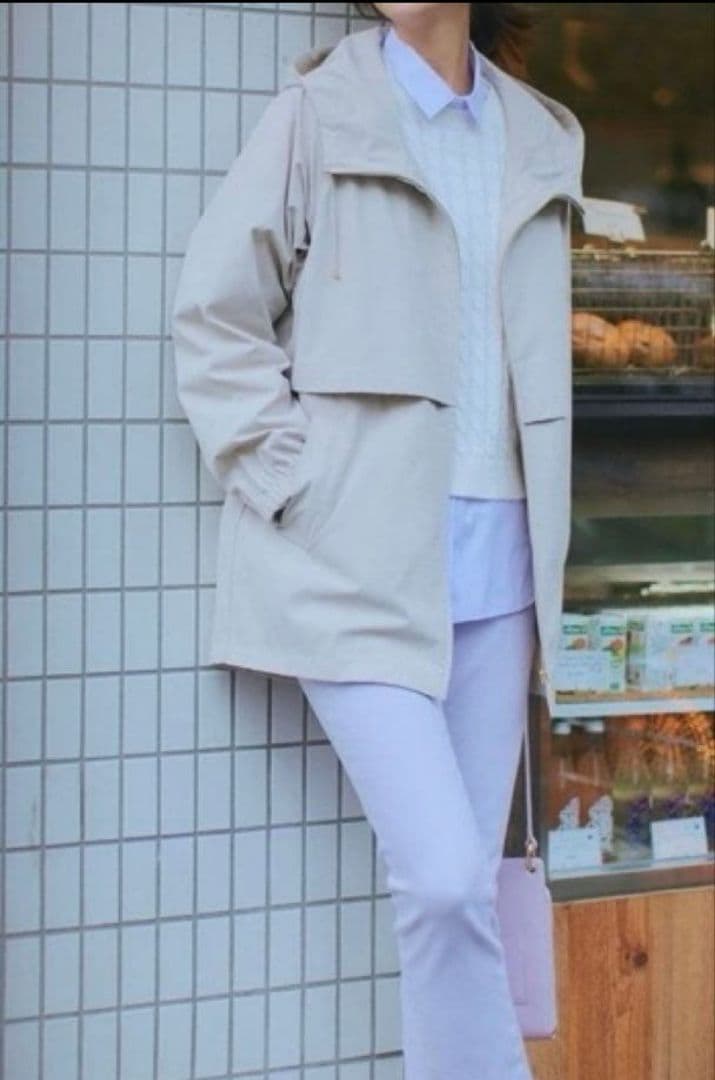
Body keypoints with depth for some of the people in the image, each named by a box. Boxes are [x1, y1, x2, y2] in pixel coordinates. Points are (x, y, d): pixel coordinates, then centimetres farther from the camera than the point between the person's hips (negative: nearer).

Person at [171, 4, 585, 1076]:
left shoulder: (542, 138, 13)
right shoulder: (319, 111, -2)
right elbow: (214, 316, -2)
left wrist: (540, 548, 14)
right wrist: (293, 493, -10)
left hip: (495, 564, 5)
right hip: (360, 560, -5)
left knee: (468, 881, 7)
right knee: (442, 879, -13)